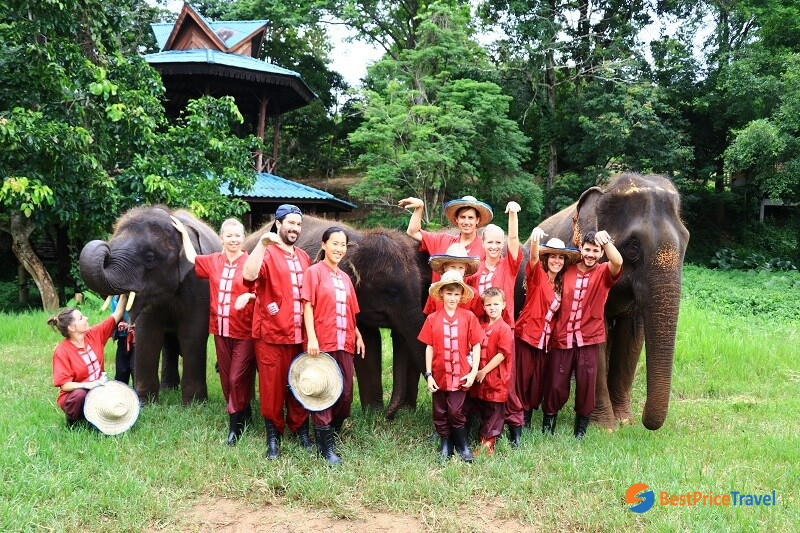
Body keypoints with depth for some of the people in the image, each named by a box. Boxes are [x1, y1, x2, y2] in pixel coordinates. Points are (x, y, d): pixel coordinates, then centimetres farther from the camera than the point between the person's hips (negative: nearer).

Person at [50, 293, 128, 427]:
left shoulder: (94, 334, -1)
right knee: (80, 395, -38)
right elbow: (64, 385, -18)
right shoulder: (62, 351, -16)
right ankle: (72, 422, -7)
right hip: (74, 397, -5)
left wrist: (124, 293, 0)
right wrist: (88, 385, -33)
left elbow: (117, 314, 5)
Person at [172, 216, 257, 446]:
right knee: (226, 379, 11)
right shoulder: (213, 261, 10)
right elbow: (192, 258, 28)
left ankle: (235, 425, 6)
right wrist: (184, 232, 30)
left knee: (237, 379, -7)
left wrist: (249, 296, -28)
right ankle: (243, 414, 27)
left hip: (244, 332, -5)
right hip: (221, 330, 5)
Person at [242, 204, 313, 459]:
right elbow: (248, 276, -25)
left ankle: (301, 431, 22)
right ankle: (273, 436, 15)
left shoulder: (303, 257, 15)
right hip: (271, 333, -5)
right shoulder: (267, 253, -4)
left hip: (299, 334, 5)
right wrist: (262, 244, -31)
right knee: (272, 386, 2)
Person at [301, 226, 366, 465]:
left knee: (346, 394, 7)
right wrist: (311, 338, -16)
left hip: (345, 344, 6)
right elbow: (307, 306, -8)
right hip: (322, 344, -6)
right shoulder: (315, 272, -1)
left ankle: (333, 432, 25)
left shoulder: (345, 278, 17)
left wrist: (358, 336, 12)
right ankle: (325, 445, 5)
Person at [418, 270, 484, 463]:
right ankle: (446, 445, 28)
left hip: (460, 375, -2)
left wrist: (473, 371, -6)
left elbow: (476, 345, 0)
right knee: (440, 413, 9)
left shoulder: (468, 317, -3)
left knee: (456, 412, -3)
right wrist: (428, 374, -2)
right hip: (439, 375, 2)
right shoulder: (432, 319, -1)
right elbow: (429, 347, 1)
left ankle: (462, 445, 20)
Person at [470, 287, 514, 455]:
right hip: (480, 376, 6)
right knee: (482, 409, 14)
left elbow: (502, 354, -16)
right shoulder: (481, 326, 8)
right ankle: (484, 440, 26)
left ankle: (488, 443, 10)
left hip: (496, 376, -6)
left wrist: (484, 371, -15)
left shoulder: (504, 329, -12)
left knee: (495, 409, 2)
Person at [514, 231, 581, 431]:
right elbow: (533, 259, -25)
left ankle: (527, 422, 21)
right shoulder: (537, 275, -4)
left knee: (538, 384, 8)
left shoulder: (561, 283, 14)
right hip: (526, 335, -5)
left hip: (545, 339, 6)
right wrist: (535, 241, -44)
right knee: (522, 380, -3)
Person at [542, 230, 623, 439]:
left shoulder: (604, 273, 3)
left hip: (588, 340, -1)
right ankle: (547, 425, 24)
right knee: (556, 386, 3)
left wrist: (606, 241, -35)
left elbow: (617, 262, -22)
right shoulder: (568, 270, 8)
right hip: (561, 337, 1)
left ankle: (581, 429, 23)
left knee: (586, 386, 3)